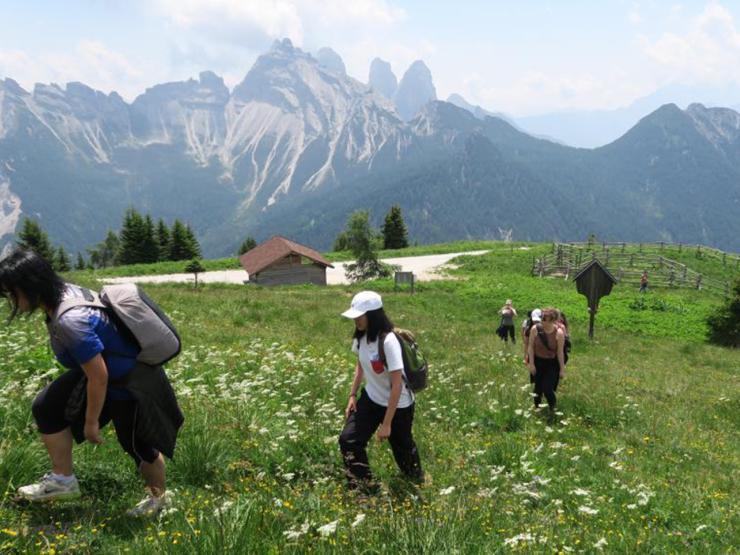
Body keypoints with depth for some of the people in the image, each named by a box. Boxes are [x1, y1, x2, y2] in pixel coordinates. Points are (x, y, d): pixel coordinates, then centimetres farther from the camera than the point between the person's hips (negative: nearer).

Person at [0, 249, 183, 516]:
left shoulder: (70, 321, -36)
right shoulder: (65, 292, -9)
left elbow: (99, 377, -30)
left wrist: (91, 422, -16)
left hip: (130, 385, -9)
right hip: (103, 368, 9)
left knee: (137, 444, 9)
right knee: (46, 406, 5)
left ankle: (158, 496, 37)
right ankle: (63, 479, 18)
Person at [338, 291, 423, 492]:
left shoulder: (388, 341, -32)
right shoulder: (361, 337, -9)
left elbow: (397, 386, -28)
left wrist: (386, 423, -25)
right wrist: (352, 395, 5)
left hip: (398, 405, -6)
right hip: (371, 399, 6)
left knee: (402, 446, 15)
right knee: (348, 440, -5)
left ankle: (415, 479, 46)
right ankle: (364, 489, 9)